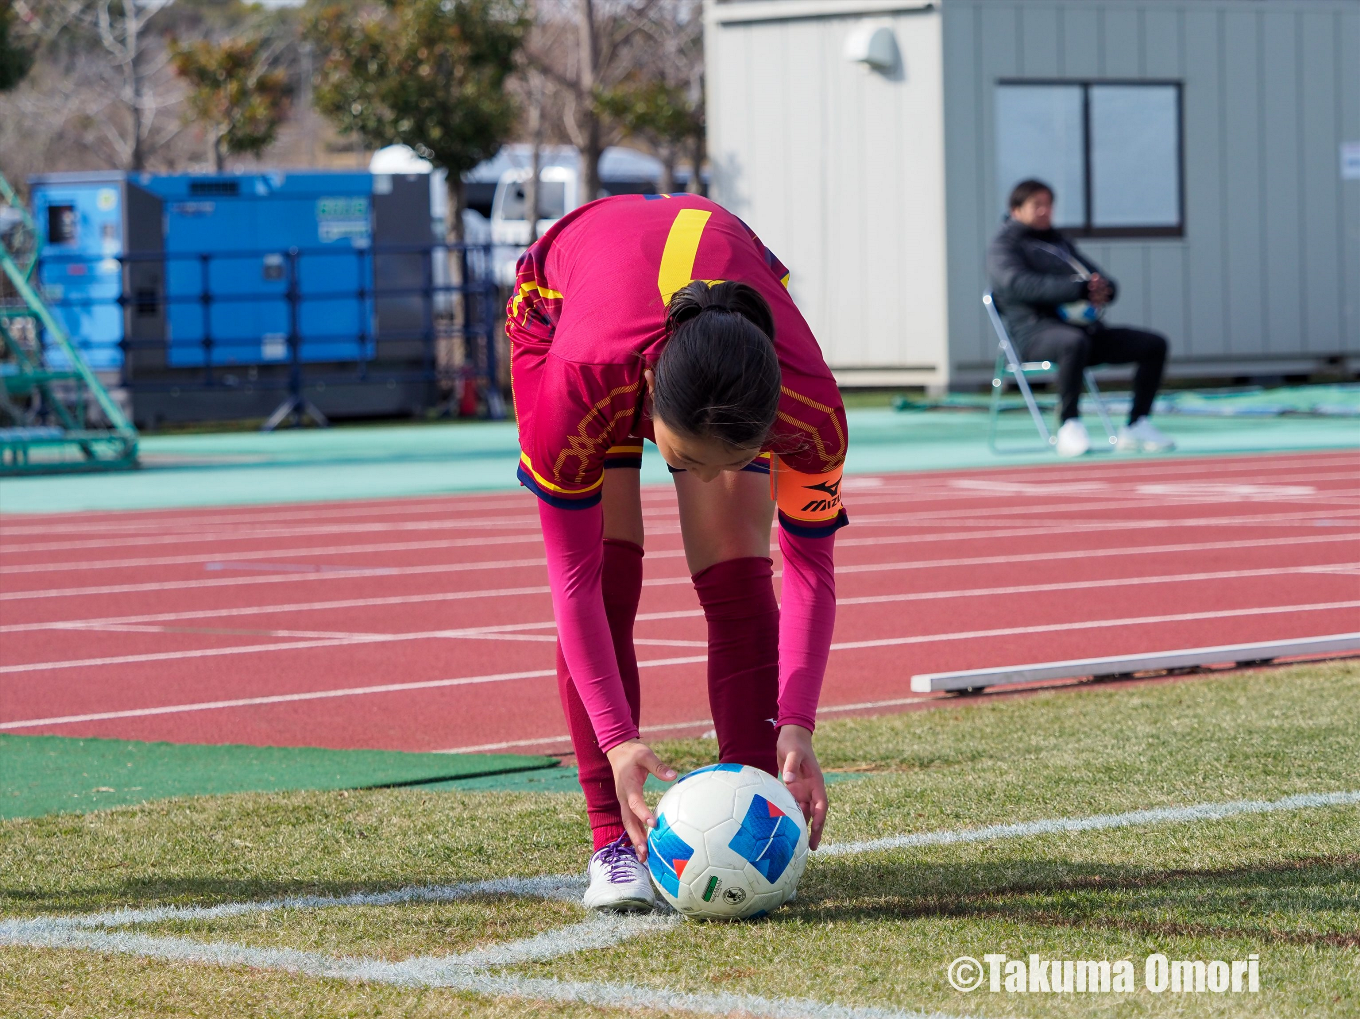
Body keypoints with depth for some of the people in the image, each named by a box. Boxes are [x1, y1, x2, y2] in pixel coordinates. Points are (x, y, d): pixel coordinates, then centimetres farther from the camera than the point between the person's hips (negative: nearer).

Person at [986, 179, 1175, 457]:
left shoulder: (1060, 242, 30)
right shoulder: (1004, 245, 6)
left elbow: (1106, 283, 24)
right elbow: (1019, 284, -16)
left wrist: (1103, 288, -5)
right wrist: (1079, 289, -24)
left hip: (1084, 326, 8)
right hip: (1035, 332, -8)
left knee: (1153, 344, -4)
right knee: (1074, 343, -41)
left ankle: (1136, 427, -5)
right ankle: (1069, 427, -34)